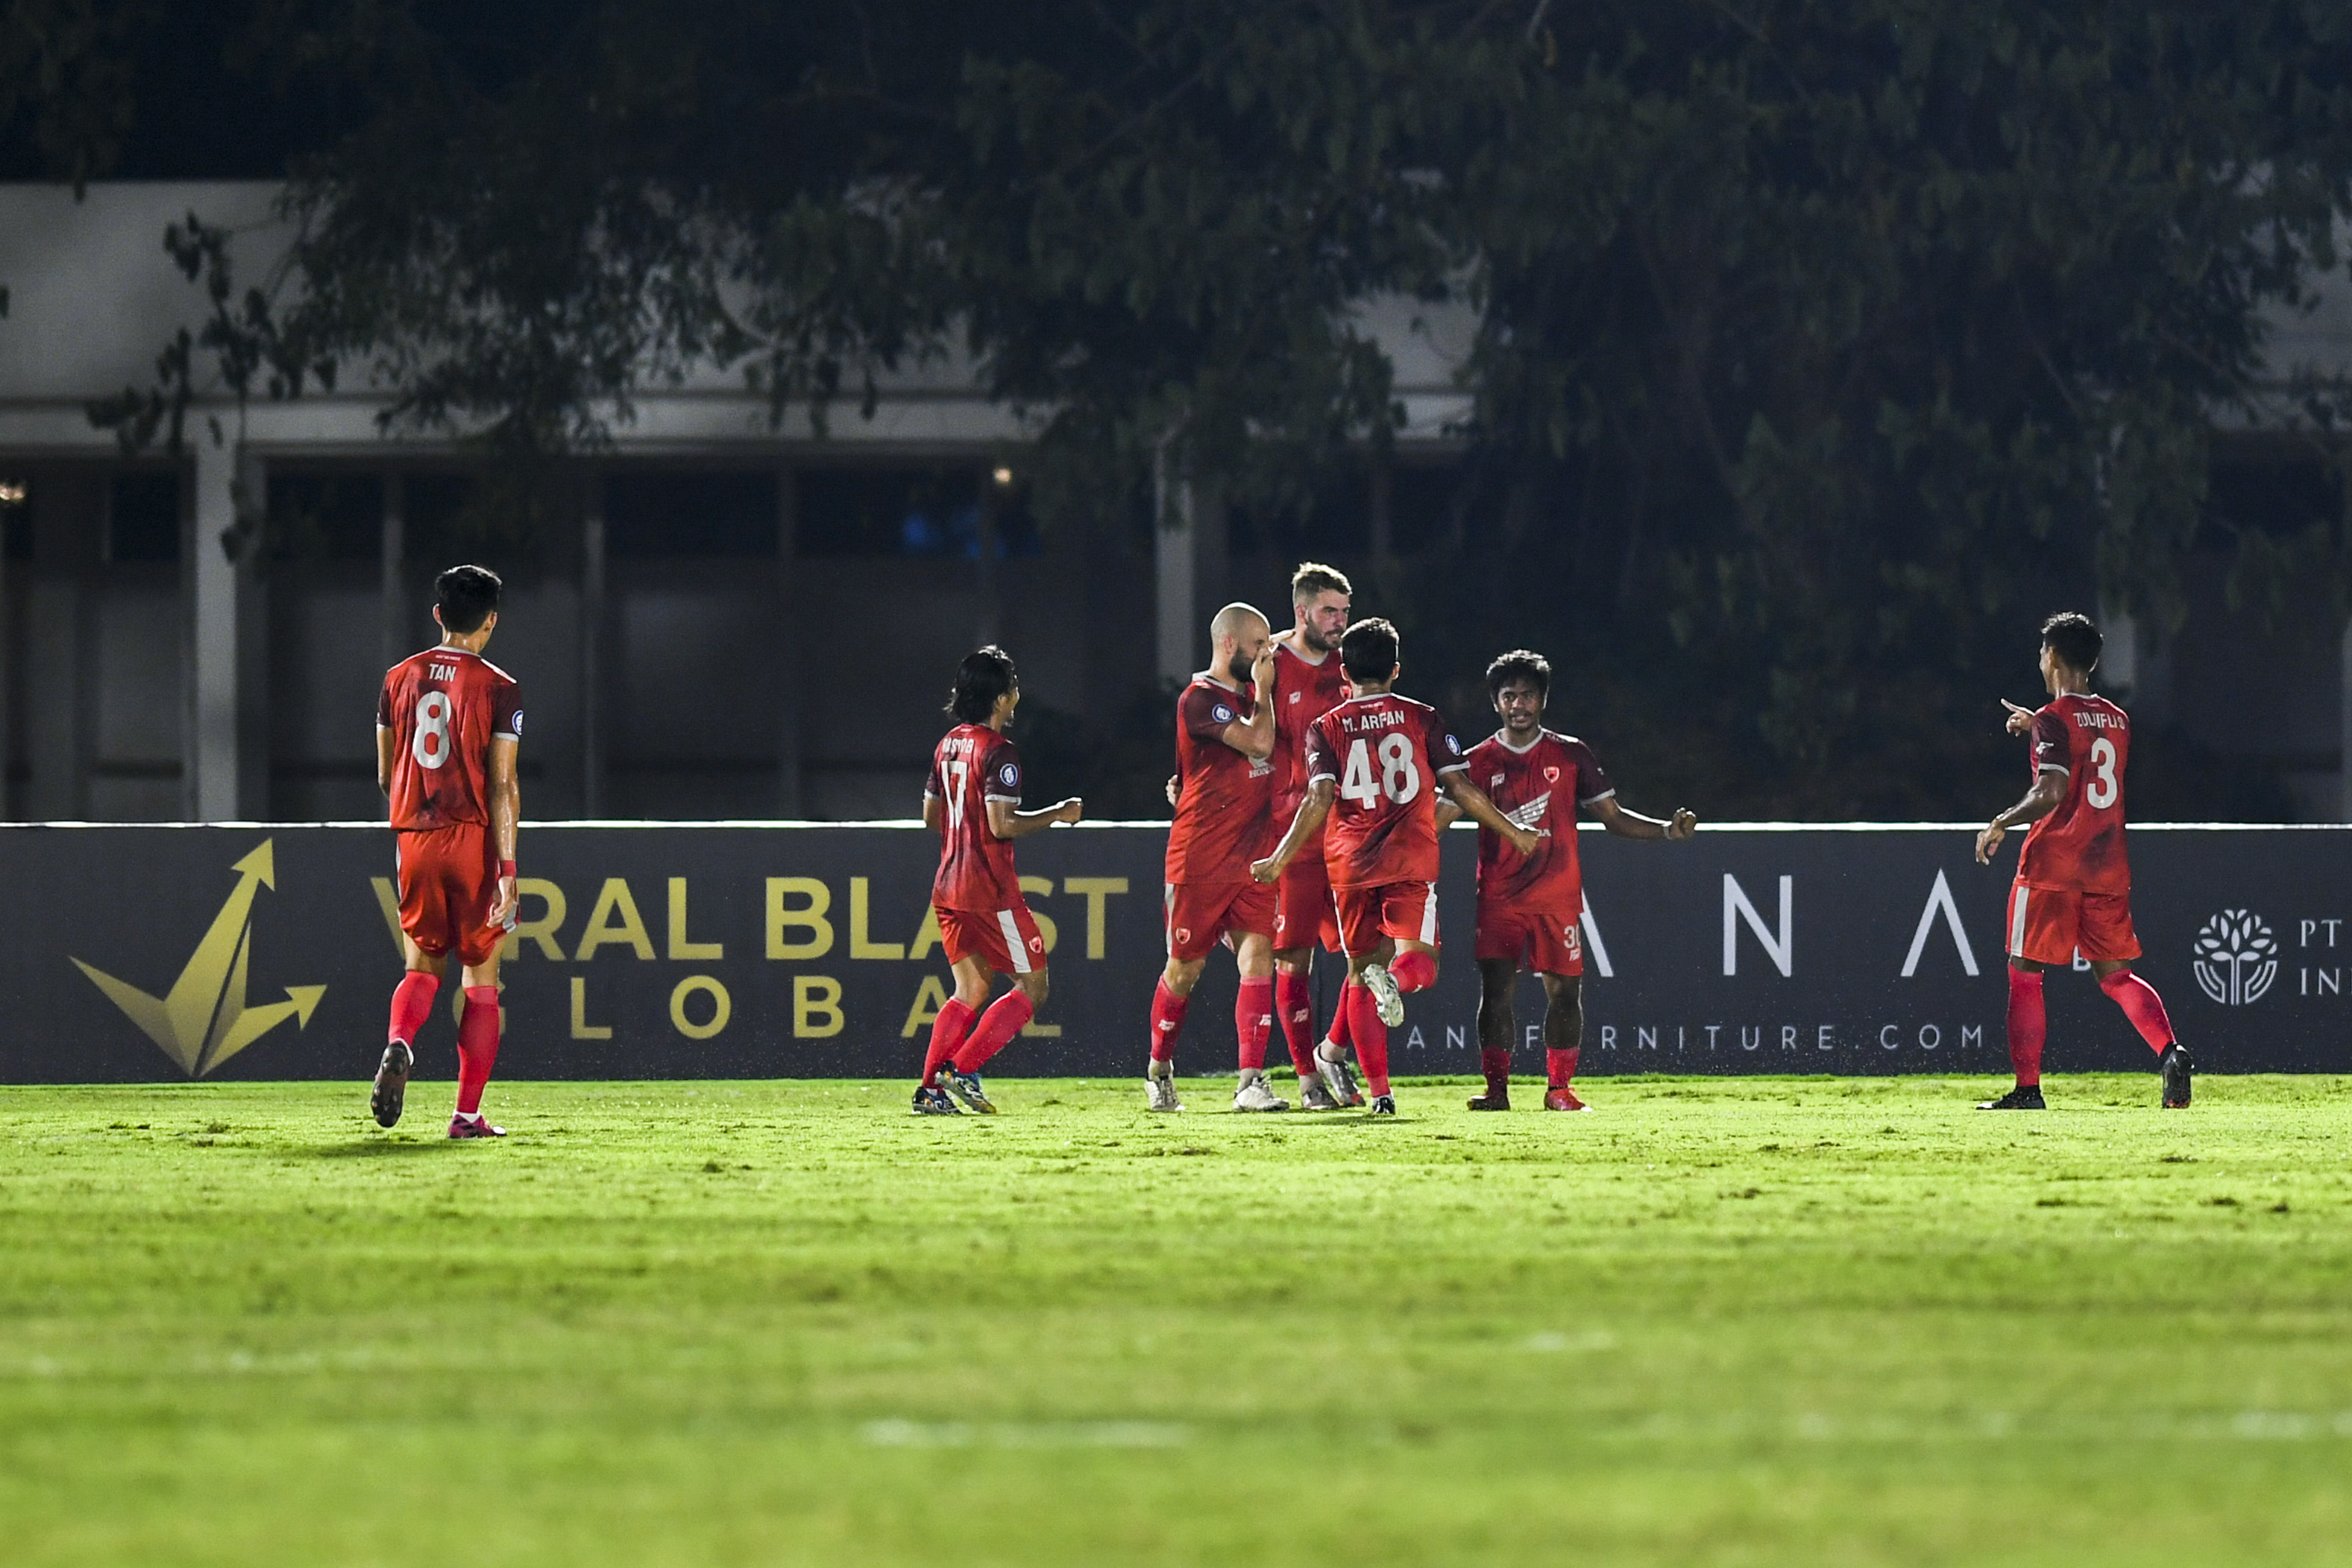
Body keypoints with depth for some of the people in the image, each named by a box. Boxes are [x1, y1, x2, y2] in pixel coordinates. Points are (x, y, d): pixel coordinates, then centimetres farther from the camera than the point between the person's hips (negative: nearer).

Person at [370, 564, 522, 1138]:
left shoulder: (399, 679, 7)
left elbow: (385, 776, 12)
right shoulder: (498, 690, -6)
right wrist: (507, 868, -12)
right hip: (474, 839, -3)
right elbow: (502, 786, -12)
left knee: (422, 966, 15)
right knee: (481, 977, 7)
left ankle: (399, 1043, -18)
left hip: (414, 838, 3)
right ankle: (468, 1113, 5)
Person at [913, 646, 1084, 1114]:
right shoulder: (998, 753, -15)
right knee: (1032, 987, 1)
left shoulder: (948, 745, 11)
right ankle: (963, 1068, -9)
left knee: (971, 991, 15)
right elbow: (1001, 824, -22)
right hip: (990, 890, -8)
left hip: (949, 887, 8)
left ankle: (931, 1086, 3)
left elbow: (931, 816, 19)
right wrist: (1058, 814, -11)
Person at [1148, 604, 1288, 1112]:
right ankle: (1159, 1070, 26)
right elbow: (1259, 743, -21)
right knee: (1185, 968, 6)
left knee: (1258, 958, -8)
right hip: (1201, 860, -6)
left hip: (1252, 859, 6)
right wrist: (1263, 689, -6)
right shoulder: (1200, 699, -11)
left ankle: (1251, 1083, -12)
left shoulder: (1249, 696, 15)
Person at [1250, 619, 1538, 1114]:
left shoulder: (1326, 729, 5)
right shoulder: (1421, 718, 5)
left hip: (1349, 864, 1)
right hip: (1411, 860, -1)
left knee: (1360, 974, 11)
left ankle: (1379, 1090, 3)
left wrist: (1279, 861, -2)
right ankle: (1395, 978, -39)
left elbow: (1319, 799, -7)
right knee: (1420, 964, 0)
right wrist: (1513, 832, 15)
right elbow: (1461, 788, 3)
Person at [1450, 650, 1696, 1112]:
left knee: (1564, 991, 0)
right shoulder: (1480, 762, 5)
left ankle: (1559, 1088, 10)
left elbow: (1613, 818, 9)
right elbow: (1442, 814, 1)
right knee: (1495, 991, -10)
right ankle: (1496, 1089, -6)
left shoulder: (1571, 755, 6)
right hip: (1499, 897, -1)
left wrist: (1668, 830, -4)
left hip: (1558, 896, 1)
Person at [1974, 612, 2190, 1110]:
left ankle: (2027, 1088, 1)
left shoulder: (2054, 720, -11)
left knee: (2025, 973, 4)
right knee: (2114, 974, 11)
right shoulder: (2117, 720, 11)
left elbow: (2051, 792, -22)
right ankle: (2170, 1053, -12)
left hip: (2053, 864, -6)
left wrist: (2001, 824, -11)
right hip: (2108, 868, 6)